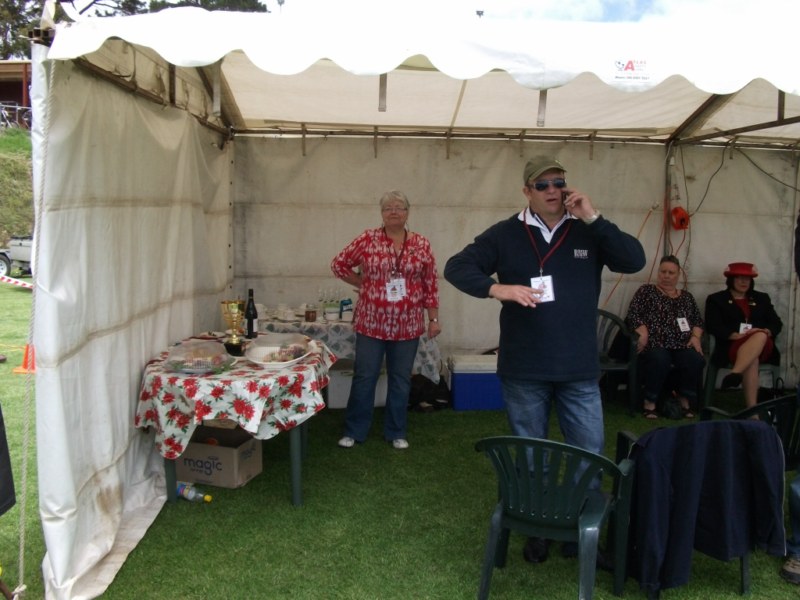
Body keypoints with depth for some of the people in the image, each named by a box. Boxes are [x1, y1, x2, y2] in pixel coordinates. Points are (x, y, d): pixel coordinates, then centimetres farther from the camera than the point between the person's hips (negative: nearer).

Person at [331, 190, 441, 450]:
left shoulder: (421, 244, 1)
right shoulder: (367, 239, -3)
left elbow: (431, 285, 3)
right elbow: (339, 264, 6)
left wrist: (434, 319, 2)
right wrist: (362, 285, 2)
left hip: (407, 325, 1)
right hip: (371, 322, -1)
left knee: (401, 379, 11)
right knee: (364, 377, 7)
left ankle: (396, 432, 26)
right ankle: (353, 431, 21)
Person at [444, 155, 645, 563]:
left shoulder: (589, 232, 3)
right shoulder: (505, 234, 0)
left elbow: (634, 261, -10)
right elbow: (456, 267, -5)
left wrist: (593, 219, -16)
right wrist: (497, 288, -22)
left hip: (580, 372, 1)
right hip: (523, 372, 0)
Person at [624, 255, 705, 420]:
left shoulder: (686, 297, 24)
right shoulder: (646, 291, 12)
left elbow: (698, 320, 19)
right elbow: (633, 315, 1)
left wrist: (696, 337, -2)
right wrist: (643, 334, -15)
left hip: (682, 345, 3)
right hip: (655, 343, -3)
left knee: (696, 360, -30)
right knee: (660, 360, -37)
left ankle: (685, 399, -10)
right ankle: (650, 401, -19)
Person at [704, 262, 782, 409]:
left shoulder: (762, 298, 24)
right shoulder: (716, 299, 12)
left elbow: (777, 323, 14)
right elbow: (713, 326, -3)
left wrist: (766, 332, -11)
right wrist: (737, 335, -19)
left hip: (763, 346, 3)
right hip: (732, 345, -3)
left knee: (760, 336, -36)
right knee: (752, 359, -39)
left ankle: (734, 374, -54)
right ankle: (752, 409, -49)